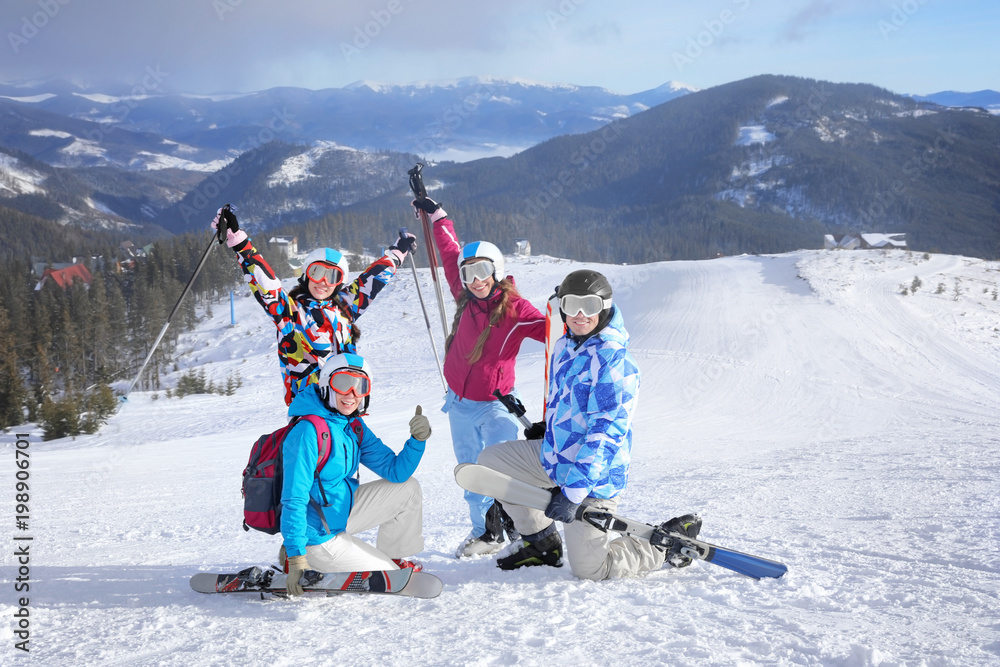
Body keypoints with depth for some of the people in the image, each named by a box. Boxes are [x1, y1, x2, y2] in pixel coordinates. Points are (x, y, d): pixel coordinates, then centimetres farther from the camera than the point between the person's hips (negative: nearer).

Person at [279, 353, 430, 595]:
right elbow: (294, 499, -26)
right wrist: (295, 557, -29)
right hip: (318, 534, -8)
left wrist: (417, 439, -16)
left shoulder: (355, 427, 2)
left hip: (343, 511, 8)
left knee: (407, 488, 5)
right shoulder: (308, 432, -25)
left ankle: (394, 558, 18)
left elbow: (395, 470, 1)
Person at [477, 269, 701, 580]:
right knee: (490, 461, 8)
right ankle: (541, 541, 19)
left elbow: (607, 432, -29)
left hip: (593, 477, -8)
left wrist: (573, 490, -32)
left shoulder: (614, 361, -24)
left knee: (590, 569, -4)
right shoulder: (564, 347, 3)